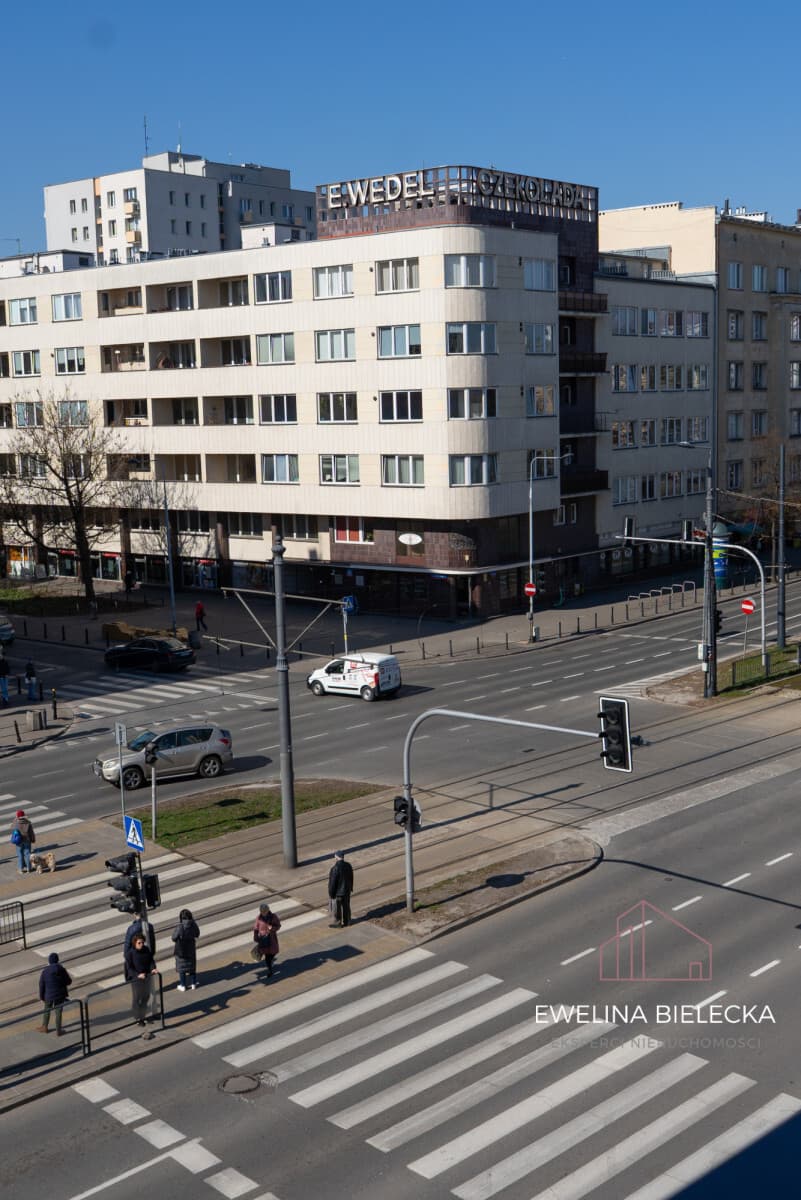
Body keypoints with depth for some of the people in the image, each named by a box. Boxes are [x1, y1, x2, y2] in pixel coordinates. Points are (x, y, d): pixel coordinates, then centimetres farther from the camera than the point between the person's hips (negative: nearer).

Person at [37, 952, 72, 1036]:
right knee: (58, 1012, 13)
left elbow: (41, 986, -8)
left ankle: (44, 1027, 40)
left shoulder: (45, 972, -16)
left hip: (49, 995, 0)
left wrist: (41, 997, 4)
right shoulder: (62, 970, -15)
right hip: (60, 995, 0)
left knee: (46, 1010, 24)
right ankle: (58, 1031, 22)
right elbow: (68, 982, -5)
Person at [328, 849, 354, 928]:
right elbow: (351, 878, 3)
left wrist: (331, 894, -11)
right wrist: (350, 888, 18)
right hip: (347, 890, 6)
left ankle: (337, 924, 25)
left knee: (337, 909, 11)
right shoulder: (348, 866, -9)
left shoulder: (335, 869, -30)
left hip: (338, 892, -6)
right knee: (346, 906, 21)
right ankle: (347, 921, 35)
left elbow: (332, 883, -23)